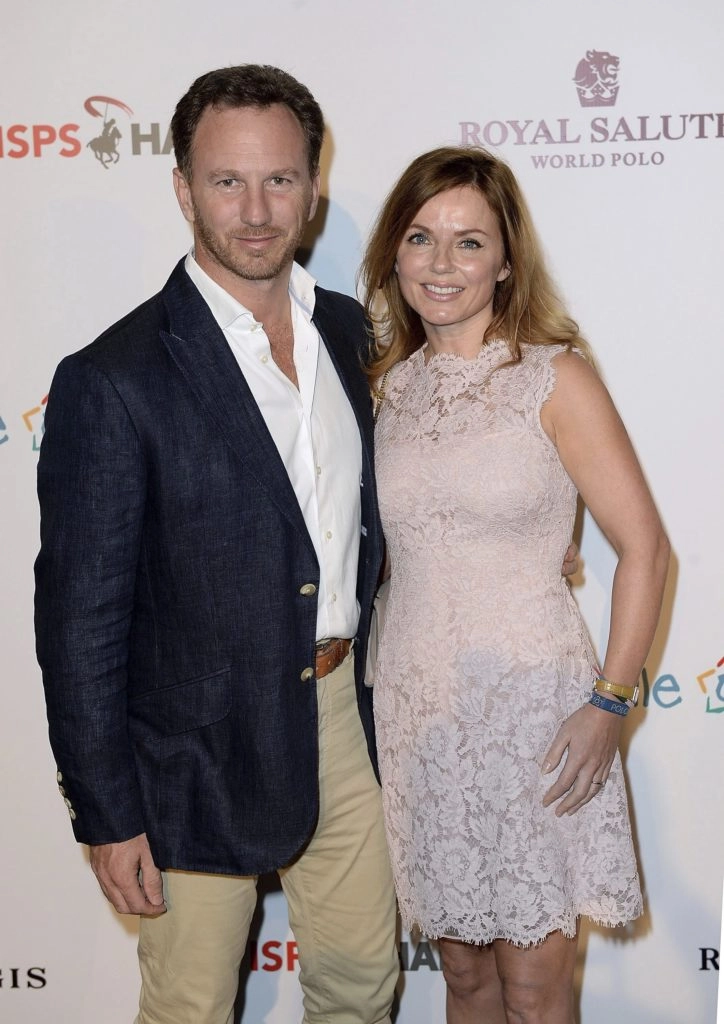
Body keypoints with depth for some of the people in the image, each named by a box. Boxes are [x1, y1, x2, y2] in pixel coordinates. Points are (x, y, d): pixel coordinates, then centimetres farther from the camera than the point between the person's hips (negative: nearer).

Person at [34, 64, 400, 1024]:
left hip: (344, 717, 5)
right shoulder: (115, 381, -17)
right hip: (202, 757, -5)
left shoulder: (348, 330, 2)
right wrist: (107, 815, -12)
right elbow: (81, 617, -14)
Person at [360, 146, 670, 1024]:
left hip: (531, 708, -4)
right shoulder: (387, 384, 7)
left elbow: (643, 549, -8)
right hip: (414, 707, 4)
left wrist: (610, 702, -13)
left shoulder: (555, 378, -7)